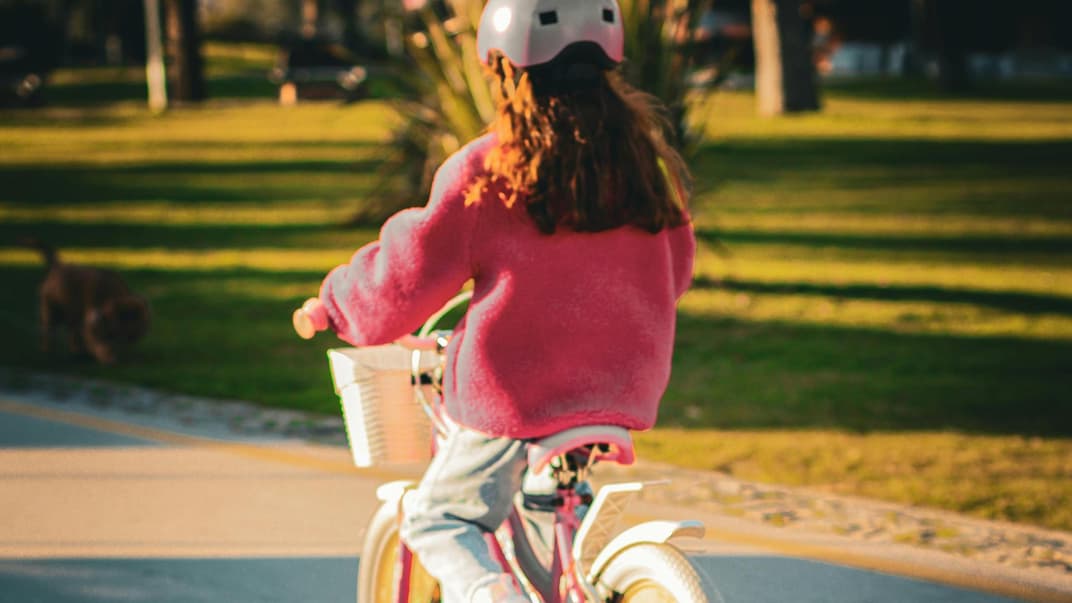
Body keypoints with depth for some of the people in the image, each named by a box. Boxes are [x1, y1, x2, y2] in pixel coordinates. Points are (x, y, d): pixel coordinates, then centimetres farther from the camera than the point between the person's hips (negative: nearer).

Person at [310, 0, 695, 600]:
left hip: (516, 393, -5)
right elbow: (676, 267, 19)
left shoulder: (484, 170, -11)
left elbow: (397, 288, -5)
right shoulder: (643, 158, 3)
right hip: (627, 390, 5)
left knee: (435, 517, 12)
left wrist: (333, 301, 15)